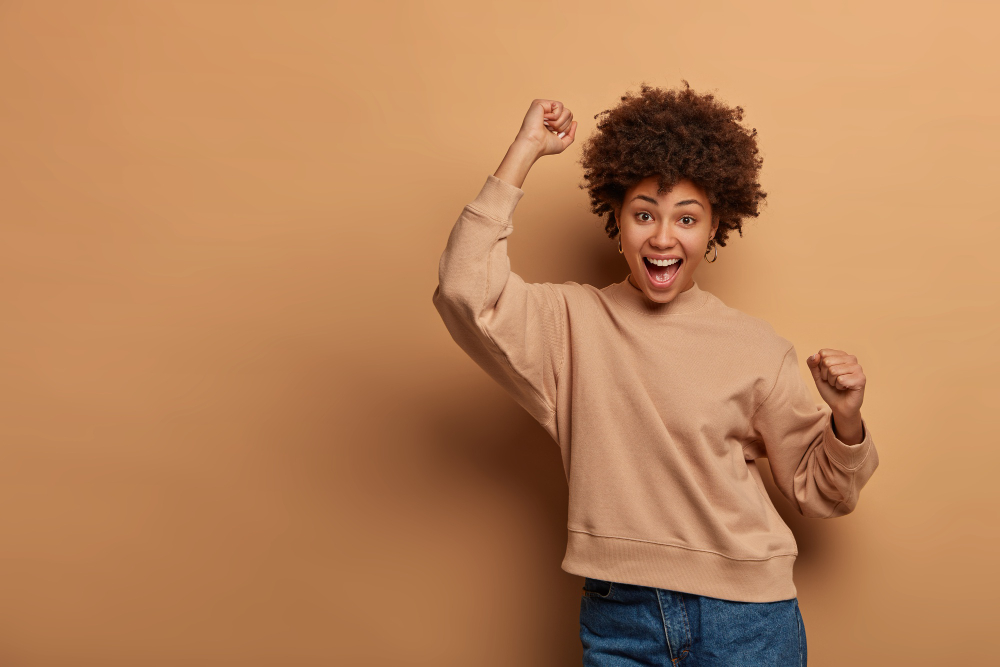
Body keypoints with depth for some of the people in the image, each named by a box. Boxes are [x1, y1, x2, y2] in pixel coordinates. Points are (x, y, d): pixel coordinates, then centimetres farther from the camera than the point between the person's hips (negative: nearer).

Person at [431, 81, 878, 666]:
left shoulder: (758, 348, -2)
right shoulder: (571, 322, 0)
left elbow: (817, 493, 6)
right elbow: (465, 289, -18)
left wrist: (846, 419, -15)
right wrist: (525, 152, -13)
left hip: (743, 618, 0)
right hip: (617, 617, 1)